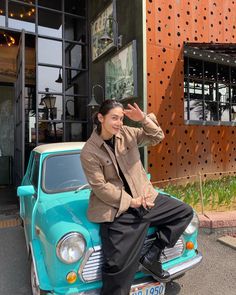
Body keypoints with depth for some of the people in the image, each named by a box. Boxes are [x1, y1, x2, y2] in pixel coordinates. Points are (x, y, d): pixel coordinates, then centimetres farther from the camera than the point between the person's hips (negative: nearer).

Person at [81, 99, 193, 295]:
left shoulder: (126, 133, 1)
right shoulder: (89, 152, -13)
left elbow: (157, 137, 6)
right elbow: (100, 187, -15)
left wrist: (144, 119, -12)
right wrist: (130, 202, -14)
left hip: (144, 197, 6)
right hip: (117, 209, -6)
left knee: (185, 212, 6)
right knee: (120, 264, -9)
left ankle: (152, 256, 10)